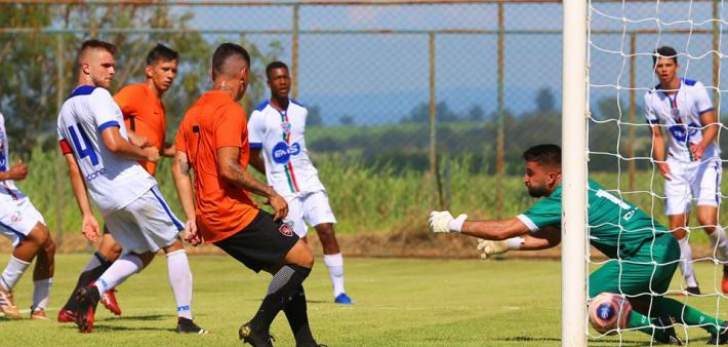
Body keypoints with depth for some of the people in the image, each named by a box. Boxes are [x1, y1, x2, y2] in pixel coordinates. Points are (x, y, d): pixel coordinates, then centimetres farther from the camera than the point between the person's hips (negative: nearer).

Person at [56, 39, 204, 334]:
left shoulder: (65, 112, 15)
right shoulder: (98, 97, -9)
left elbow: (74, 169, 14)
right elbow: (113, 143, -24)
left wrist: (87, 214, 14)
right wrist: (146, 153, -6)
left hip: (105, 200, 8)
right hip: (134, 187, -8)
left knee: (140, 253, 21)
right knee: (174, 244, 8)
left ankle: (95, 290, -4)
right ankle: (185, 318, 6)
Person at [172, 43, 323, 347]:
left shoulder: (193, 112, 15)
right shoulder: (230, 111, -12)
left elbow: (179, 168, 13)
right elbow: (228, 168, -22)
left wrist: (192, 218, 12)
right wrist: (271, 194, -12)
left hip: (210, 219, 9)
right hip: (234, 213, -9)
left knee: (288, 270, 15)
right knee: (302, 259, -7)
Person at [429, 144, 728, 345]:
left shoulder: (562, 201, -15)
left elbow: (503, 229, -14)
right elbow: (550, 239, 25)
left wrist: (454, 224, -5)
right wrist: (507, 245, 17)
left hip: (647, 255, -10)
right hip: (664, 245, 10)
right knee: (642, 302, 35)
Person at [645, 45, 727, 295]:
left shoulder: (694, 89, -10)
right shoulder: (652, 98, 1)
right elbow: (657, 134, 10)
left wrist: (702, 146, -30)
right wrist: (660, 162, -8)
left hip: (705, 162, -4)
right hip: (676, 166, 4)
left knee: (707, 222, -19)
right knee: (676, 229, -4)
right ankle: (691, 283, 9)